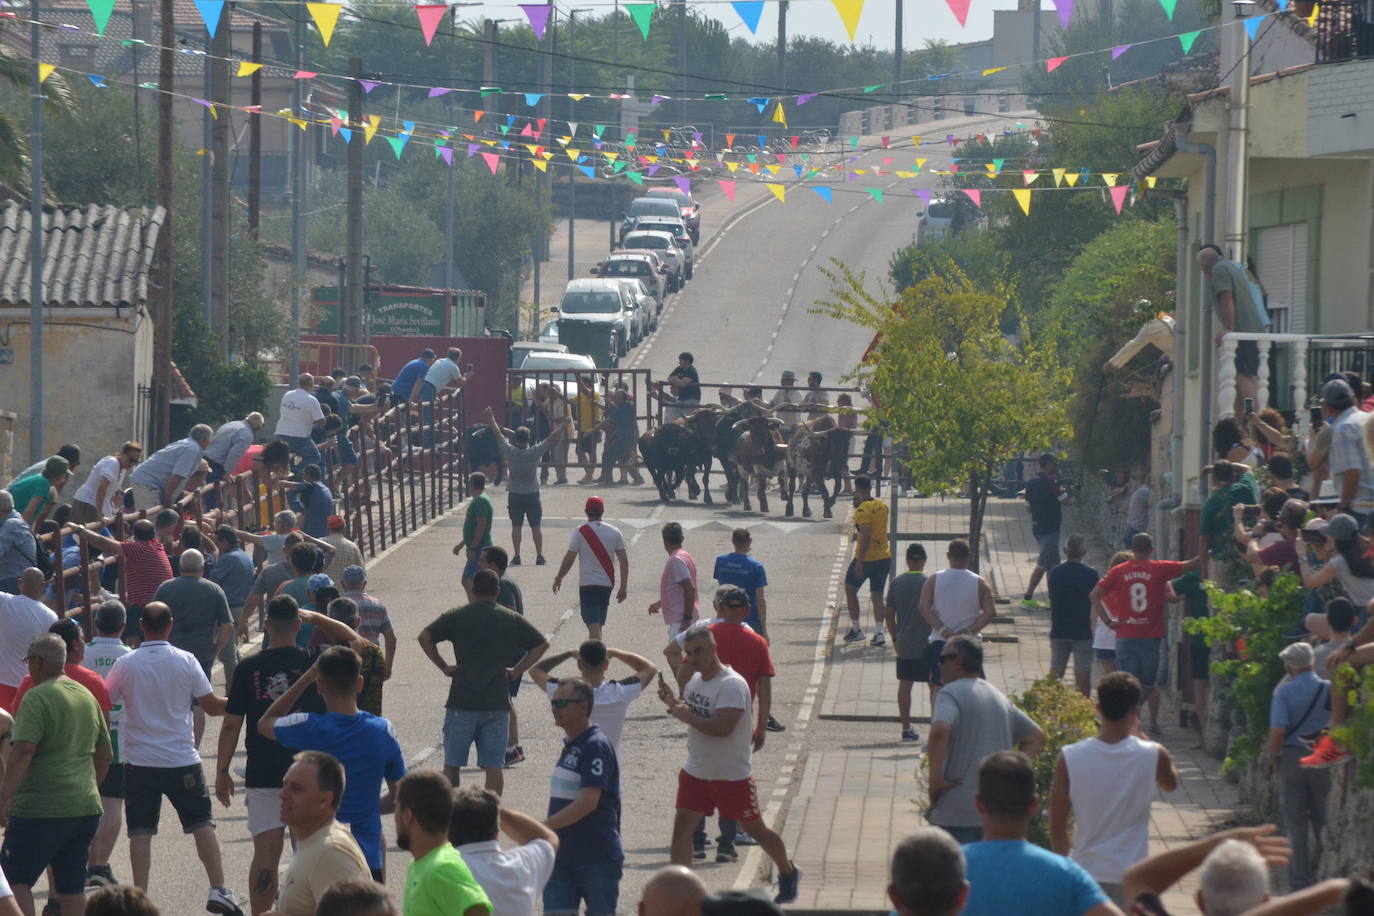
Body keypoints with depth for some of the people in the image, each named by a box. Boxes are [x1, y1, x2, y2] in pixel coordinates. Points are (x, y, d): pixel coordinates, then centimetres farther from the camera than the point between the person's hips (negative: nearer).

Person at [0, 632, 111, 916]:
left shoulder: (36, 698, -11)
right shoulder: (88, 697, 14)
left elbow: (23, 751, -22)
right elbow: (104, 754, 21)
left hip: (41, 810, -7)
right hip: (85, 807, 7)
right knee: (72, 887, 12)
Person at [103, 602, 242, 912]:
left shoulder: (126, 664, -5)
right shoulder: (185, 661, -5)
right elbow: (211, 705, -1)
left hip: (139, 761, 0)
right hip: (182, 760, 0)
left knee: (140, 831, 2)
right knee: (202, 824, 8)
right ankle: (218, 890, 2)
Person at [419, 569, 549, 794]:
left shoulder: (457, 616, 2)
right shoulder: (512, 619, 6)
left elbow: (425, 637, -6)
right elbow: (541, 644, 8)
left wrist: (443, 666, 2)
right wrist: (516, 671, 9)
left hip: (462, 702, -1)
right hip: (497, 703, 1)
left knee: (452, 764, 7)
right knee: (493, 766, 2)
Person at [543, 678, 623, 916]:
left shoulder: (596, 746, -15)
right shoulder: (570, 746, 14)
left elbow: (588, 802, -24)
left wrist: (542, 827, -28)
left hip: (598, 858, -8)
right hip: (562, 857, 8)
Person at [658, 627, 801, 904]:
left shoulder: (732, 685, -24)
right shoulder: (696, 679, 4)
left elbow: (723, 727, -34)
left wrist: (684, 715, -31)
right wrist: (673, 702, -2)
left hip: (733, 775, -7)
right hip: (696, 772, 7)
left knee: (754, 829, 10)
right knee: (681, 827, -5)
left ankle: (788, 873, 35)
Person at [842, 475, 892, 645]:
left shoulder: (862, 510, -16)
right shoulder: (882, 506, 6)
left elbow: (866, 535, -24)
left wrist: (860, 562, -24)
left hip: (866, 558, -6)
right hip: (884, 556, 6)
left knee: (850, 590, 13)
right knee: (877, 595, 6)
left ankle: (856, 629, 15)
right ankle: (878, 632, -7)